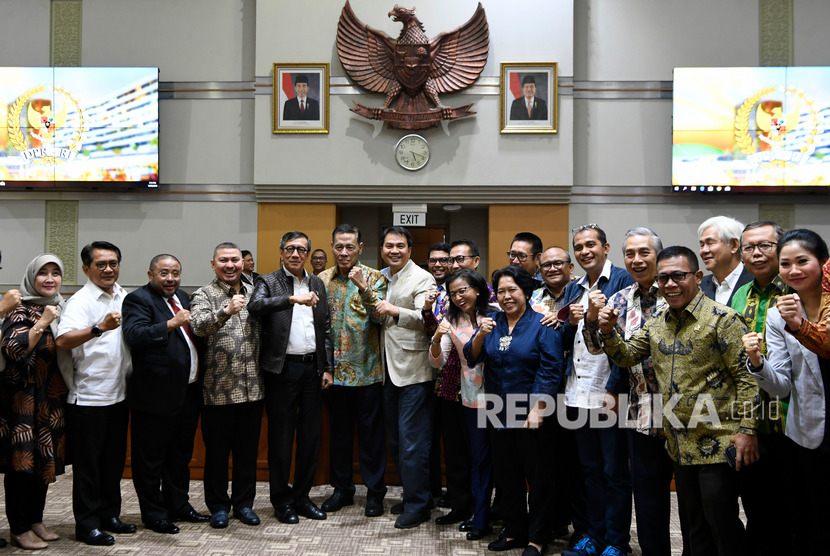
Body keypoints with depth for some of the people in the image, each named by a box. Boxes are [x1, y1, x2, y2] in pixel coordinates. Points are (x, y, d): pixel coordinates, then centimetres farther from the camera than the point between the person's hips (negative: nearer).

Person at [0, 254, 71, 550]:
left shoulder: (61, 308, 11)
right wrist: (42, 322, -25)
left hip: (53, 398, 7)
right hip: (24, 398, -7)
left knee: (46, 458, 12)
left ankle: (35, 520, 24)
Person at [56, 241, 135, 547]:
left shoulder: (126, 297, 9)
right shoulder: (80, 301, -12)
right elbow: (63, 341, -27)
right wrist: (99, 327, -42)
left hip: (119, 393, 7)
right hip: (88, 396, -7)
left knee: (114, 458, 16)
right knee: (88, 461, 3)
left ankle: (109, 515, 29)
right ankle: (87, 524, 15)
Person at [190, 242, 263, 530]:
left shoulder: (253, 293, 11)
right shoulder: (203, 295, -4)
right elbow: (198, 326, -23)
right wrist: (226, 311, -40)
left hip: (252, 388, 4)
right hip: (218, 389, -4)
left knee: (248, 449, 12)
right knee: (217, 450, 8)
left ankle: (244, 503, 26)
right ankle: (218, 505, 23)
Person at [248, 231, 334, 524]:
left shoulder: (317, 284, 13)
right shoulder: (268, 281, -1)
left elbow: (326, 328, 14)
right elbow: (255, 306, -23)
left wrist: (327, 367, 8)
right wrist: (292, 298, -35)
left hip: (313, 367, 5)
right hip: (283, 368, -4)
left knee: (310, 436, 10)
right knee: (281, 437, 3)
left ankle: (301, 495, 23)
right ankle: (281, 500, 17)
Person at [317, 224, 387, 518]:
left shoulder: (374, 278, -3)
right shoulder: (323, 279, 6)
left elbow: (379, 317, -16)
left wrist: (364, 288, -29)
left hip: (367, 369, -3)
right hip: (335, 369, 3)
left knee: (371, 432, 5)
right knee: (339, 432, 13)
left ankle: (375, 491, 18)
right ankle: (342, 488, 27)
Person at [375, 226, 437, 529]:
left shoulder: (422, 279, -7)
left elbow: (425, 319, -19)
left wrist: (394, 311, -27)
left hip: (413, 370, -8)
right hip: (388, 368, 8)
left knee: (412, 440, -4)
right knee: (395, 439, 15)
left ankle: (417, 504, 8)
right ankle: (410, 495, 28)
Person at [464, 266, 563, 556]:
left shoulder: (542, 325, -8)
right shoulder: (492, 322, 7)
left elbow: (550, 371, -13)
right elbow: (471, 358, 2)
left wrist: (538, 409, -19)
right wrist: (481, 335, -16)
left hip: (531, 416, -5)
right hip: (498, 415, 5)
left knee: (538, 477, 5)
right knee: (507, 477, 14)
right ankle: (514, 531, 29)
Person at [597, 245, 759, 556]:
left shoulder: (721, 318, -12)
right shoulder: (657, 323, 8)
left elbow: (747, 376, -14)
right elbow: (627, 356, 13)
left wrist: (747, 430, -18)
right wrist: (608, 332, -6)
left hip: (716, 445, -6)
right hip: (680, 446, 7)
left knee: (722, 526, 3)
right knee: (694, 528, 19)